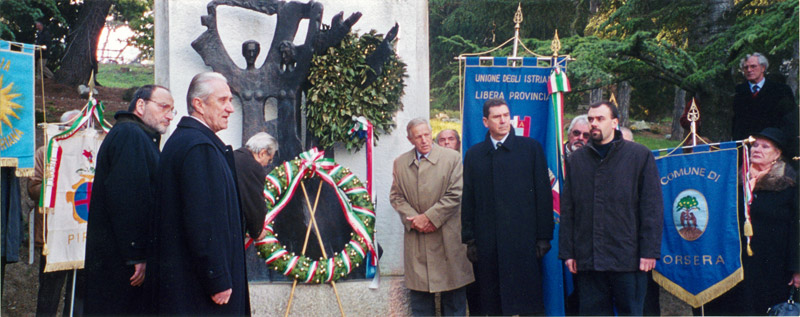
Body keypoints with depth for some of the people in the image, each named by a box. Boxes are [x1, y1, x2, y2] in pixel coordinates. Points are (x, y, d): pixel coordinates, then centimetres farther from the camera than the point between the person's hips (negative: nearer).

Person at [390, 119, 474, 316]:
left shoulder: (452, 158, -3)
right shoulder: (400, 163, 8)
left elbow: (455, 195, -8)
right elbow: (396, 196, 6)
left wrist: (429, 217, -13)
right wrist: (413, 219, -9)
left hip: (447, 236, -2)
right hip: (416, 238, 3)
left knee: (453, 293, 5)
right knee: (419, 292, 8)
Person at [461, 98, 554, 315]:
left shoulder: (531, 148, 5)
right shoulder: (474, 155, 10)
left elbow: (543, 194, 3)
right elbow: (468, 200, 10)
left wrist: (543, 237, -3)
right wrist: (469, 240, 4)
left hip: (523, 239, -2)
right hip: (487, 243, 2)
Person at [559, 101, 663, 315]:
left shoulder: (640, 155, 3)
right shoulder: (576, 160, 12)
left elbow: (652, 207, 0)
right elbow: (567, 210, 12)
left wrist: (649, 251, -7)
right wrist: (567, 251, 6)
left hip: (628, 258, -3)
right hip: (587, 260, 3)